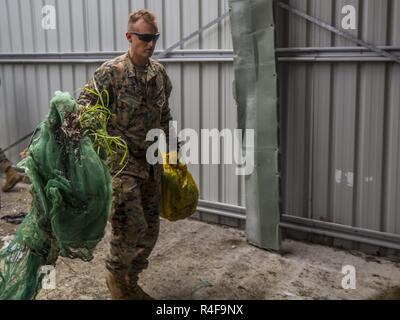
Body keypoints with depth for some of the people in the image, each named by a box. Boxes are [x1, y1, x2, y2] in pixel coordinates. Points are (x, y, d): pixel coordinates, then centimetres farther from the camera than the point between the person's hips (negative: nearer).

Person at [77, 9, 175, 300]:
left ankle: (131, 283, 30)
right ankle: (115, 276, 20)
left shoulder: (159, 72, 7)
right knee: (131, 227, -9)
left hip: (151, 163, 6)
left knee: (150, 229, 11)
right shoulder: (111, 72, -11)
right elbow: (84, 104, -14)